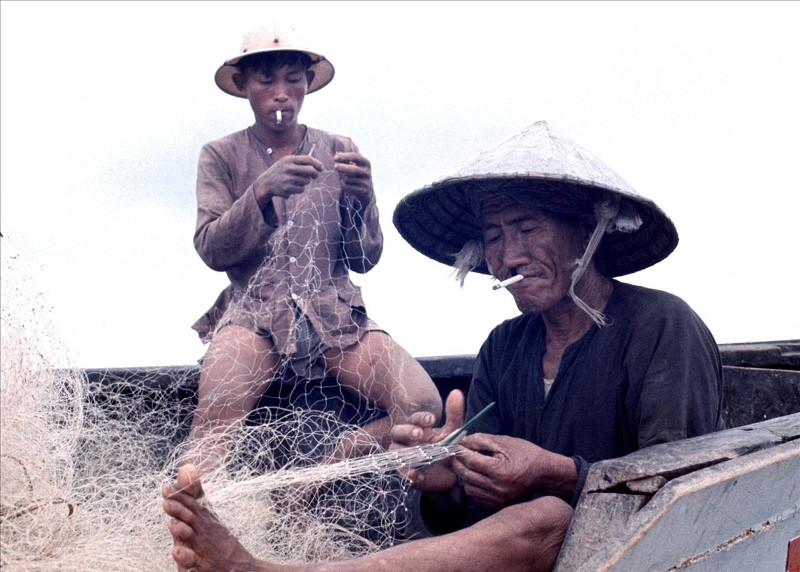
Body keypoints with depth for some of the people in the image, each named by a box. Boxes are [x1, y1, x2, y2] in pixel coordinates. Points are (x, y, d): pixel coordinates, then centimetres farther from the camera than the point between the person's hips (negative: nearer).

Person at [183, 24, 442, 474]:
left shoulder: (339, 152, 12)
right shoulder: (221, 157, 10)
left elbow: (365, 260, 7)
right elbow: (210, 249, -3)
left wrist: (361, 197, -14)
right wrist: (263, 192, -20)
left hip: (334, 315, 2)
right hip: (253, 311, -2)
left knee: (422, 404, -24)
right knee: (212, 435, -32)